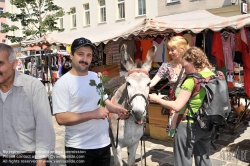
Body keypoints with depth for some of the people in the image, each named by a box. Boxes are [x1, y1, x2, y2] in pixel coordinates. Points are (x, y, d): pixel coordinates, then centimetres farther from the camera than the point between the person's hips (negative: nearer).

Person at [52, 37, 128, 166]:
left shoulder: (97, 78, 6)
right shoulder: (62, 83, -14)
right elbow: (61, 118, -21)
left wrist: (117, 109, 1)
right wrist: (93, 114, -24)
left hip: (104, 143, 6)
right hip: (79, 147, -6)